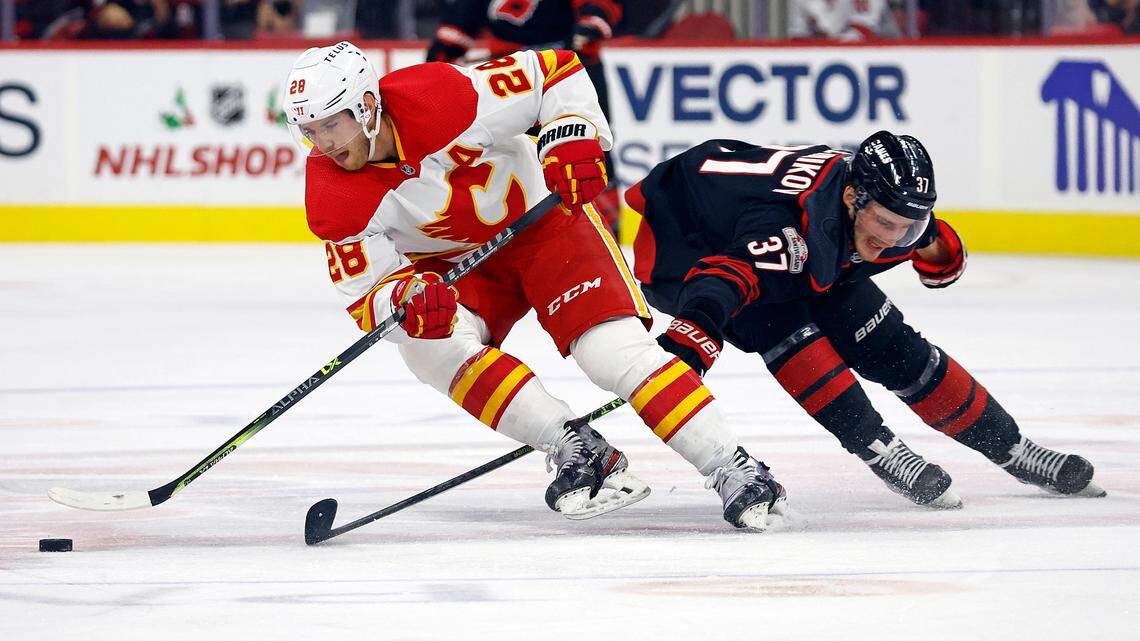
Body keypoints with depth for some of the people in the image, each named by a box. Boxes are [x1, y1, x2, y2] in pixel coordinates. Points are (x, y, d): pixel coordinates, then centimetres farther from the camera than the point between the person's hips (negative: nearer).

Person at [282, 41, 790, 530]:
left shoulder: (445, 97, -29)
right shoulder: (331, 198, -20)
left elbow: (553, 71, -18)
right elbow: (365, 296, -17)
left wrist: (572, 138, -33)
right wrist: (405, 298, -39)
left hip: (542, 216, -3)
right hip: (455, 263, 3)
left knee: (614, 352, -19)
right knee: (429, 342, -26)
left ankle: (734, 472, -13)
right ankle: (580, 454, -18)